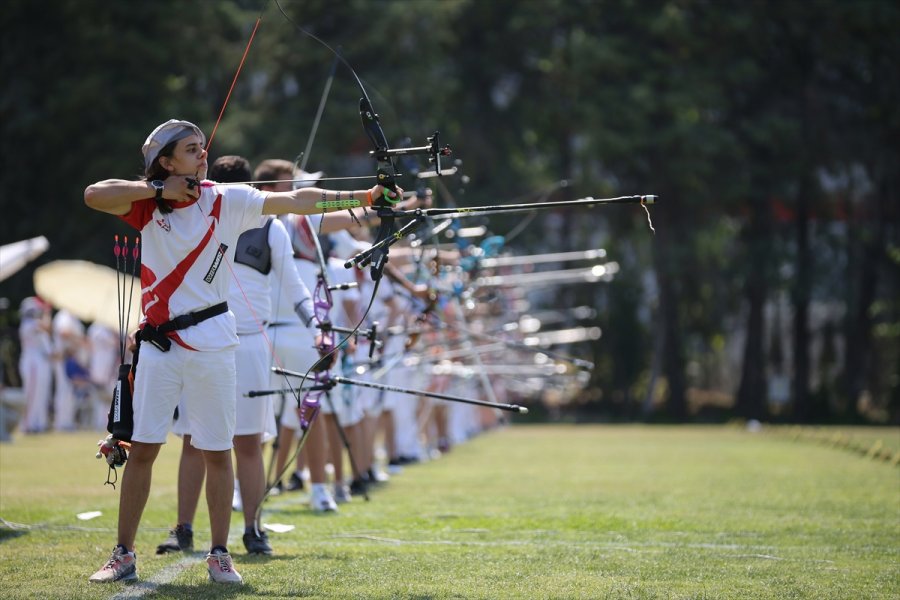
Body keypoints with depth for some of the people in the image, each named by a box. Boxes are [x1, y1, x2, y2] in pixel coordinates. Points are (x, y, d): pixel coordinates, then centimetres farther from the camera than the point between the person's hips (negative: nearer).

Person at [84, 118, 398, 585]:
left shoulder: (226, 200, -1)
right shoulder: (148, 204, 2)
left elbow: (298, 201, -9)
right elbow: (94, 195, -14)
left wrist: (363, 196, -18)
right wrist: (158, 190, -15)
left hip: (211, 341, 0)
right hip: (159, 343, 1)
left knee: (217, 452, 2)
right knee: (141, 449, 1)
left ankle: (220, 555, 10)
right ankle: (123, 555, 9)